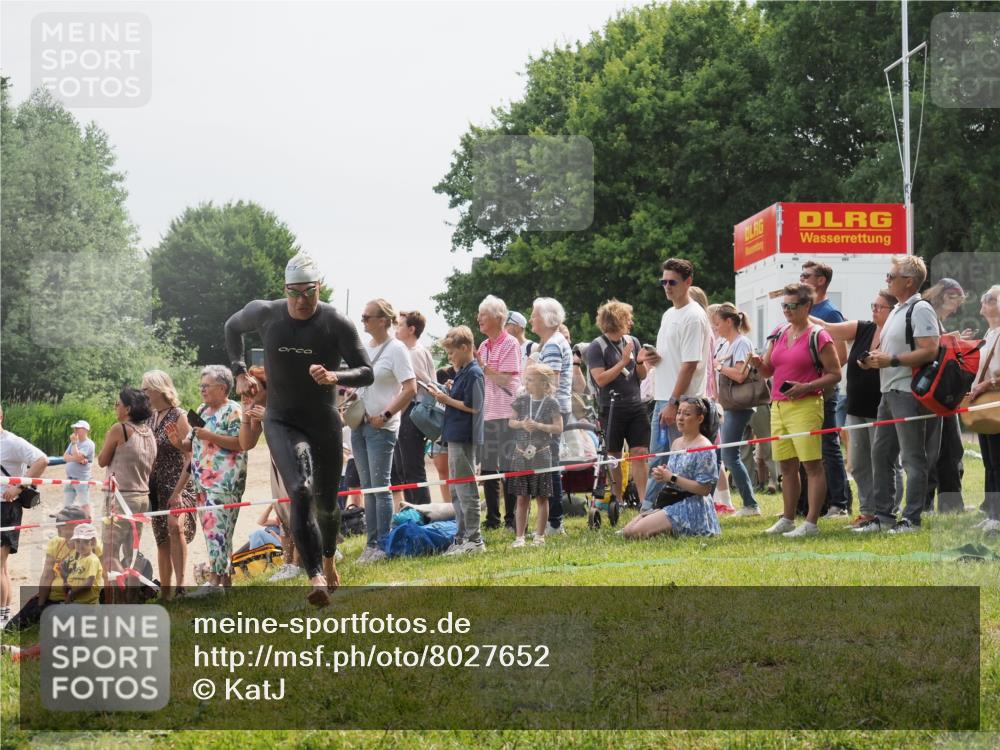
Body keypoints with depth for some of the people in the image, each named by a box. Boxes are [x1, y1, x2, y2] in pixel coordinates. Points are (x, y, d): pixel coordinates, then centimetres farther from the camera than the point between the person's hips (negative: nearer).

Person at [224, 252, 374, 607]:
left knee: (327, 502, 14)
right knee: (301, 492, -24)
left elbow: (367, 373, -12)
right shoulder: (264, 313, -8)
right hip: (281, 422, -1)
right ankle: (316, 578, -30)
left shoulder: (337, 324, -12)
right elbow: (232, 327, 15)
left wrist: (334, 376, -32)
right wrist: (240, 372, 7)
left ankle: (329, 560, 46)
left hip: (325, 423, 1)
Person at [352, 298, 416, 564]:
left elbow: (410, 389, -14)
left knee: (380, 486, -5)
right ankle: (372, 542, 15)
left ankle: (383, 545, 1)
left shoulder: (396, 349, -9)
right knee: (367, 487, 10)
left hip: (381, 428, -7)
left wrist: (385, 415, -16)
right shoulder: (363, 347, 12)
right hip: (358, 424, 7)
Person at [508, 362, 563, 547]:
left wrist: (539, 425, -18)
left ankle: (539, 536, 12)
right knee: (522, 498, 5)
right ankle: (519, 537, 8)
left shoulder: (551, 403, -6)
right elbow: (511, 422, 9)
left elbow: (559, 428, -7)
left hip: (541, 455, -2)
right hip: (521, 455, 2)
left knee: (542, 497, 5)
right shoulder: (521, 400, 2)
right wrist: (521, 424, -11)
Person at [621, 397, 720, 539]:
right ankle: (671, 532, 7)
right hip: (670, 503, 9)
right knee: (627, 531, -3)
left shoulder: (703, 448, -12)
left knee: (636, 532, -20)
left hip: (692, 508, -9)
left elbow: (704, 489, -18)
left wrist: (671, 478, -17)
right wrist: (661, 476, -1)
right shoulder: (676, 443, 13)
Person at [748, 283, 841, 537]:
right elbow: (768, 371, 19)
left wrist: (806, 387, -18)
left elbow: (835, 373, -6)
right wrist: (758, 363, -4)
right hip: (778, 406, 7)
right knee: (786, 466, 11)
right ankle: (787, 520, 18)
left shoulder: (818, 337, -5)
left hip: (805, 406, -7)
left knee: (812, 464, -6)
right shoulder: (778, 334, 15)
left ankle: (811, 523, -7)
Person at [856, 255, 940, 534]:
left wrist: (891, 360, -20)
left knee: (912, 458, -5)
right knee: (880, 454, 12)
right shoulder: (897, 310, 19)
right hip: (889, 392, 11)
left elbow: (929, 351, -22)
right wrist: (874, 359, 10)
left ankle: (912, 519, -1)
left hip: (908, 393, -11)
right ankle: (883, 516, 18)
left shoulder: (920, 310, -12)